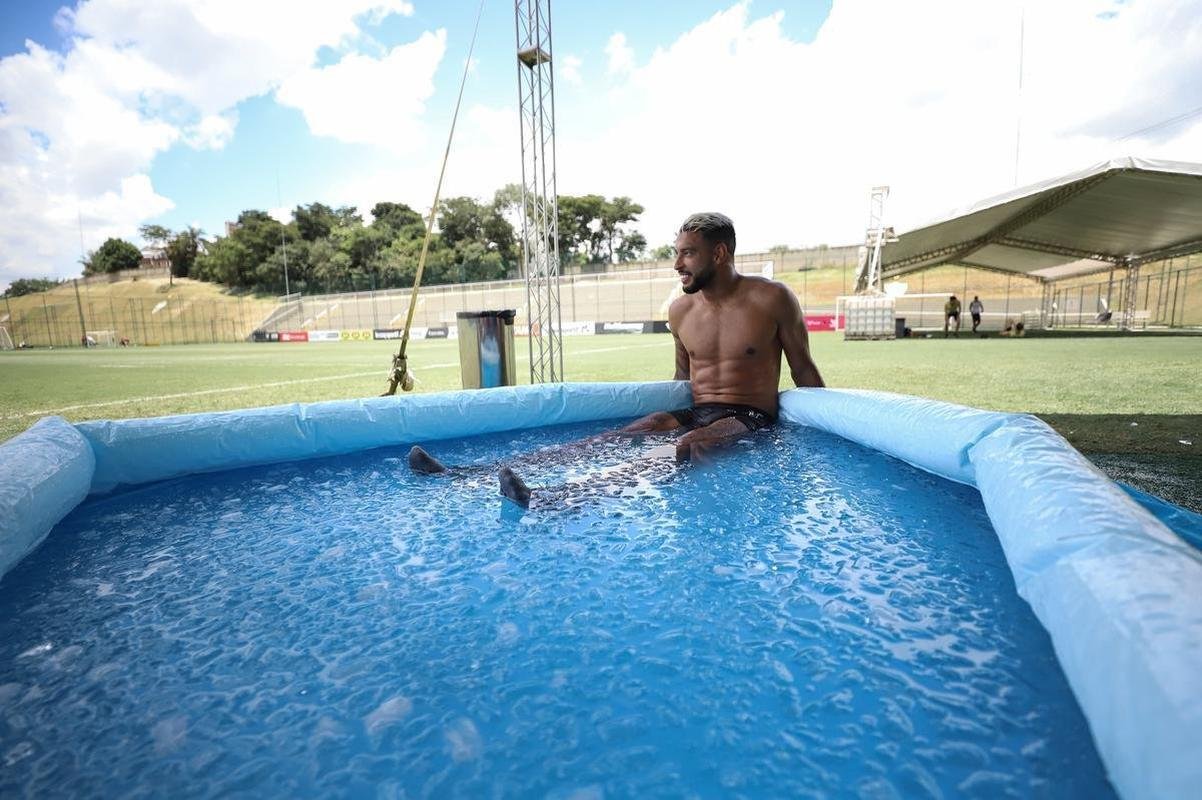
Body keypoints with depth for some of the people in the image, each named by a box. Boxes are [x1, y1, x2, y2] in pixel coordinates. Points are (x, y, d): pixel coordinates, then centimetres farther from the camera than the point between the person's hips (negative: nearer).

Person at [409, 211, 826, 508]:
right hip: (694, 413, 4)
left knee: (687, 446, -37)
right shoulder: (680, 309, 6)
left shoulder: (773, 299, -6)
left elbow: (804, 370, 3)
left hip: (751, 420, -3)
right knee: (618, 437, -19)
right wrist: (667, 417, 17)